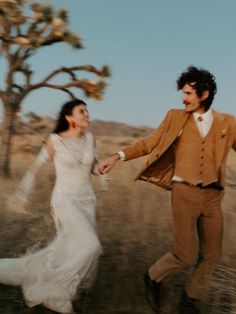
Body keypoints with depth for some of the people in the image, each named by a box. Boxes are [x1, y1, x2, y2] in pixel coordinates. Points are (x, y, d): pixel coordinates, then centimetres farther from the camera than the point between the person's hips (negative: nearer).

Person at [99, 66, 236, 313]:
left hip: (213, 196, 3)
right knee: (185, 254, -2)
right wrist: (117, 156, -7)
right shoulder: (176, 118, 2)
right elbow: (148, 144, 4)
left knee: (210, 254, 9)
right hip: (184, 193, -3)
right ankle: (154, 278, 27)